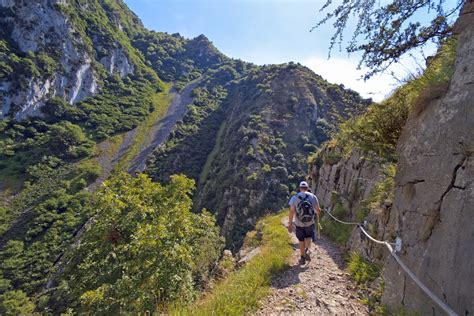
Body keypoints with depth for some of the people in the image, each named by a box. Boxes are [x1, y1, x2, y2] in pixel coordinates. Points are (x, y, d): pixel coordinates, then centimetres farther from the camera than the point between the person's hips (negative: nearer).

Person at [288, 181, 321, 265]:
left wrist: (290, 224, -5)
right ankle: (307, 250, 3)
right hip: (310, 223, 0)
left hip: (299, 224, 0)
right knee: (308, 237, 25)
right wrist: (317, 212, 22)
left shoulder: (294, 198, -11)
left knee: (301, 241, 18)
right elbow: (318, 210, -3)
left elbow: (291, 212, -13)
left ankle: (302, 258, 28)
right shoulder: (313, 196, -9)